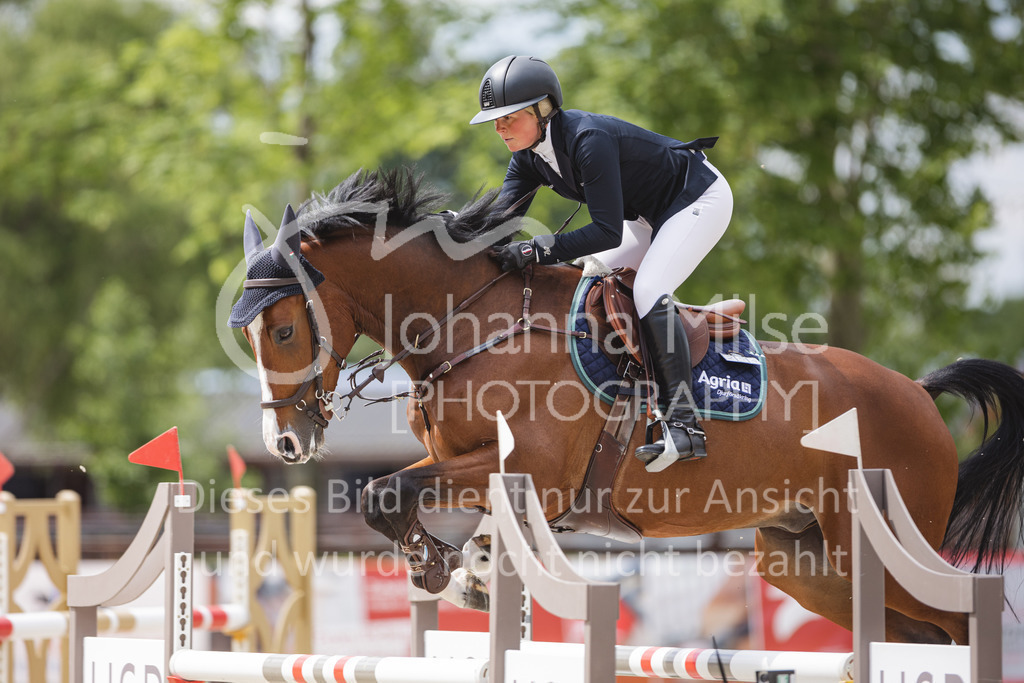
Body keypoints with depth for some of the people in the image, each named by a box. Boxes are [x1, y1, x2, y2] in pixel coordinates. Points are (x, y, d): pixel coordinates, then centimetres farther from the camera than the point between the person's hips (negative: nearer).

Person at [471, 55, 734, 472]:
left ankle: (683, 425, -30)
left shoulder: (588, 139, -34)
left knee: (648, 290, -26)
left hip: (700, 199, -10)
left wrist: (535, 251, -40)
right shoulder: (529, 155, -7)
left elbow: (608, 232, -36)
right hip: (652, 215, 10)